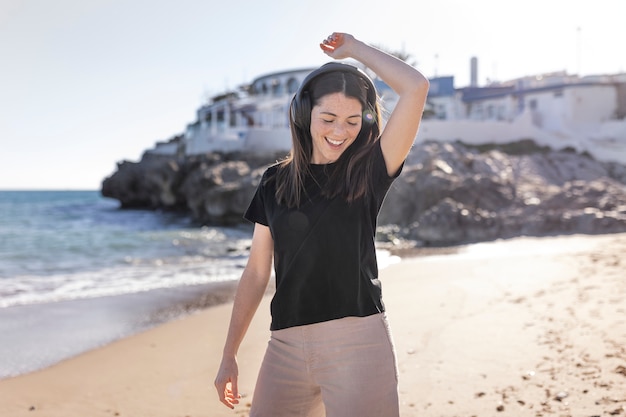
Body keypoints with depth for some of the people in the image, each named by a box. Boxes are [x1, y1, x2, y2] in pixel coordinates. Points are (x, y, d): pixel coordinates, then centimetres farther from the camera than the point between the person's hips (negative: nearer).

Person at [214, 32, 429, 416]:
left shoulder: (369, 172, 0)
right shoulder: (276, 183, 9)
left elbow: (416, 87, -11)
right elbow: (256, 273, 11)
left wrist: (354, 48, 2)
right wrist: (229, 356, 12)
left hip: (358, 341, -3)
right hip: (286, 346, 3)